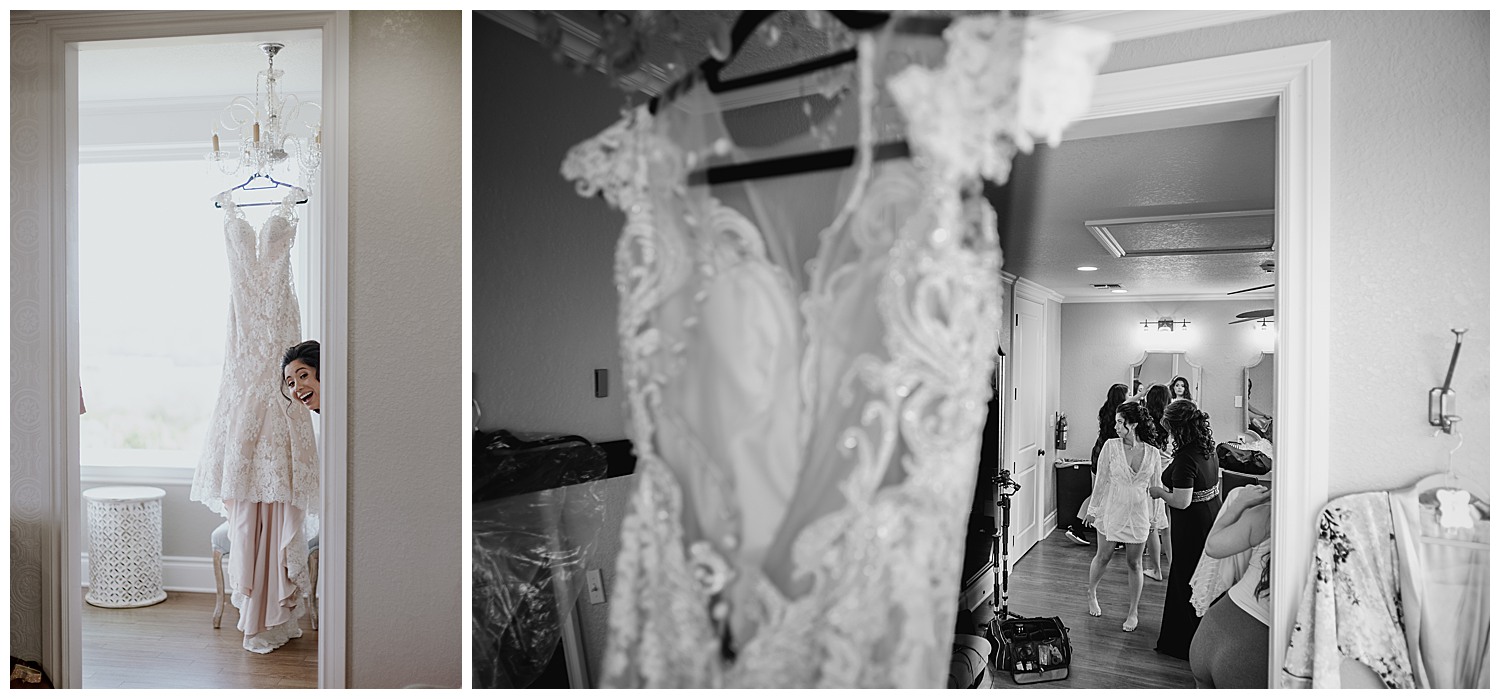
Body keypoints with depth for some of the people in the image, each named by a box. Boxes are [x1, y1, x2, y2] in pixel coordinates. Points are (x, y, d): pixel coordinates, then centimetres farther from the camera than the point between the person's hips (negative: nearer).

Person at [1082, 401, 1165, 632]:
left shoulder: (1153, 453, -5)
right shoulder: (1110, 447, -8)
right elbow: (1101, 481, -2)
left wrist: (1153, 516, 8)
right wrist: (1093, 509, 2)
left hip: (1138, 513, 1)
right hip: (1112, 509, -1)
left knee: (1134, 563, 8)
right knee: (1103, 556, 10)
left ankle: (1134, 612, 22)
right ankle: (1092, 593, 37)